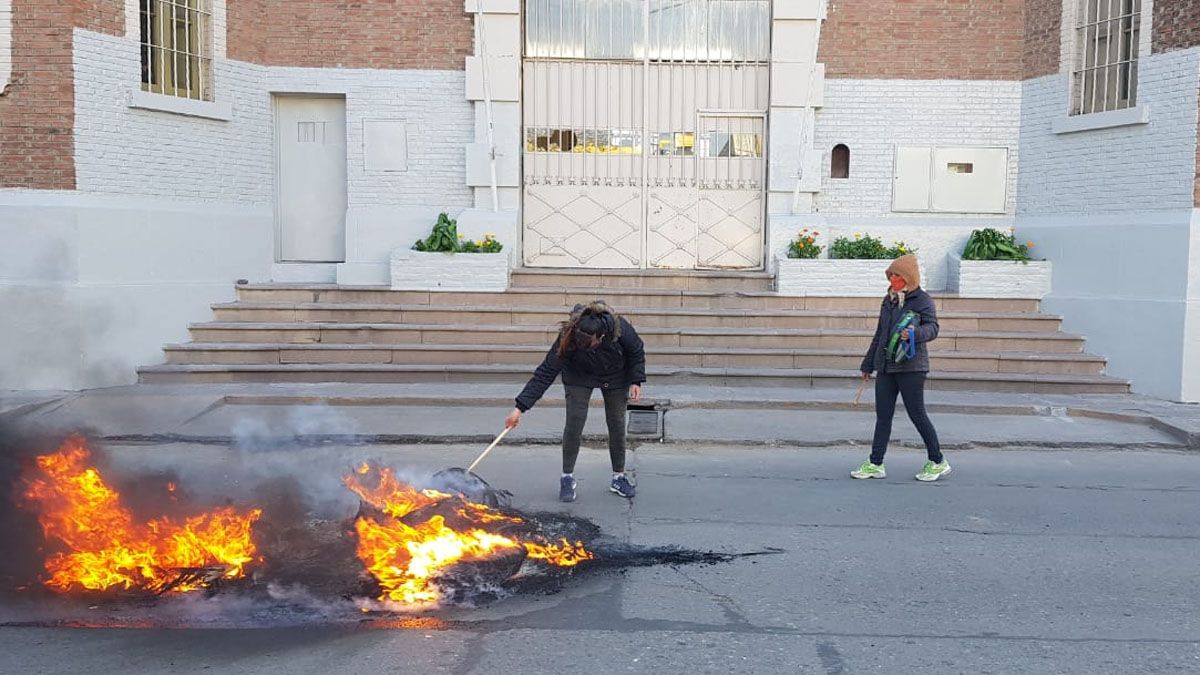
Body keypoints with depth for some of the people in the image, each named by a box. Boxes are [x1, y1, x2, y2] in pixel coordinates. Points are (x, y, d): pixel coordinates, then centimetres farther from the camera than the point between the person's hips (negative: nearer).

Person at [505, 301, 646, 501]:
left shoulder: (621, 330, -36)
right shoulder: (567, 339, -37)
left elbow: (637, 353, -13)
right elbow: (546, 373, -35)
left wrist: (636, 381, -19)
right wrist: (520, 408, -39)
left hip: (615, 377, 1)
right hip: (579, 377, -1)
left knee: (617, 425, 3)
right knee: (574, 422, -12)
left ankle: (619, 477, 18)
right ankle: (567, 478, 1)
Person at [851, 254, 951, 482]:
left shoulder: (922, 300, -5)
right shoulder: (888, 300, 16)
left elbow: (932, 328, -13)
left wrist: (915, 333, -34)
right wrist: (868, 364, 23)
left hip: (911, 367, -7)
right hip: (885, 367, 7)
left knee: (917, 414, -2)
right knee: (883, 415, 7)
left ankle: (938, 462, 11)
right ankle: (876, 464, 11)